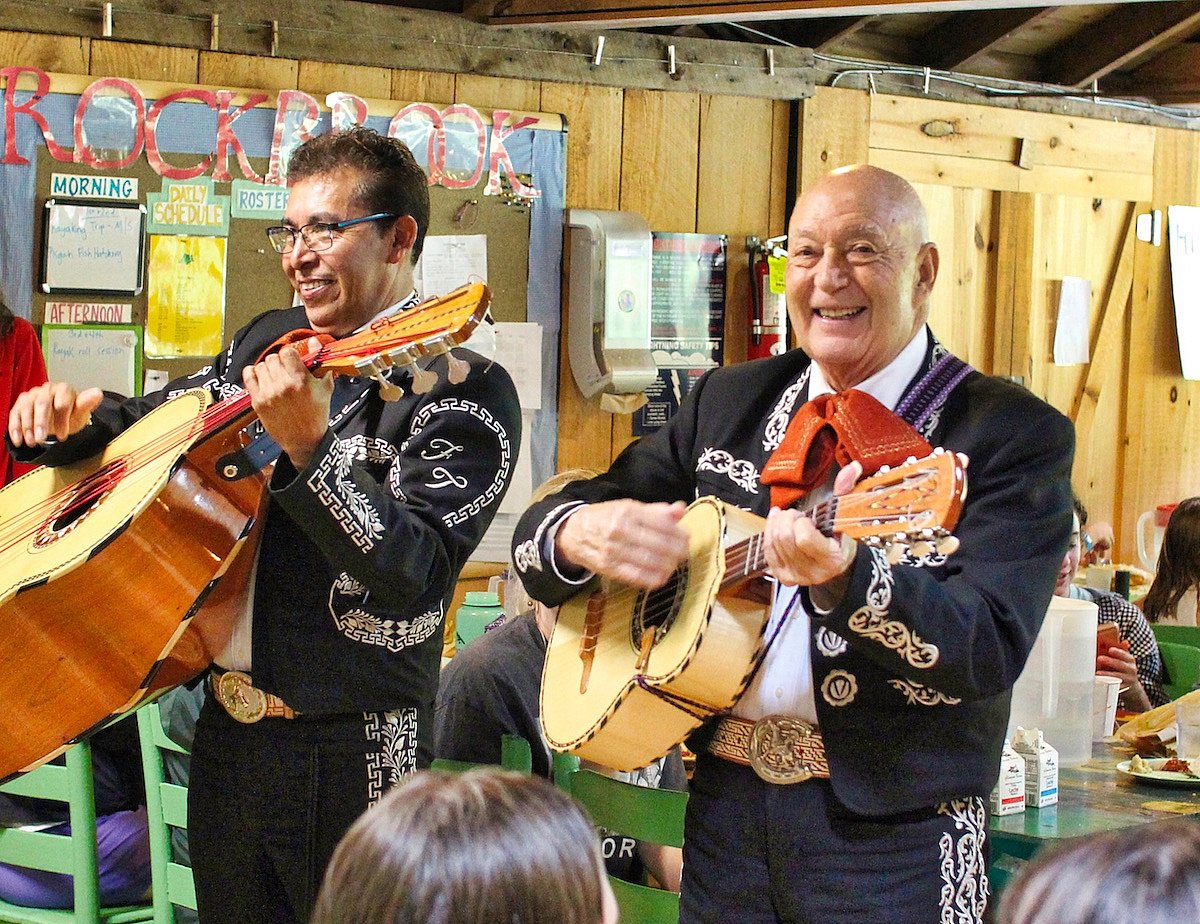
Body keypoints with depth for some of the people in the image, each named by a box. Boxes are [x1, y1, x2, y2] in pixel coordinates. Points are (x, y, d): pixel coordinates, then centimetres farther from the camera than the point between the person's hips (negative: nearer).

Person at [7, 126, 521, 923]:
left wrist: (307, 446, -32)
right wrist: (72, 421, -1)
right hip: (228, 731, 7)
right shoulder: (269, 343, 8)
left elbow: (415, 579, -24)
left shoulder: (465, 390, -14)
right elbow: (153, 422, 21)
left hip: (351, 754, -7)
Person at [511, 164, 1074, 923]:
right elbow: (539, 528, 9)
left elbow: (990, 650, -20)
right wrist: (582, 533, -15)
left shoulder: (1016, 434, -8)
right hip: (725, 799, 5)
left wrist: (843, 575, -37)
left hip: (891, 824, -4)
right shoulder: (730, 402, 8)